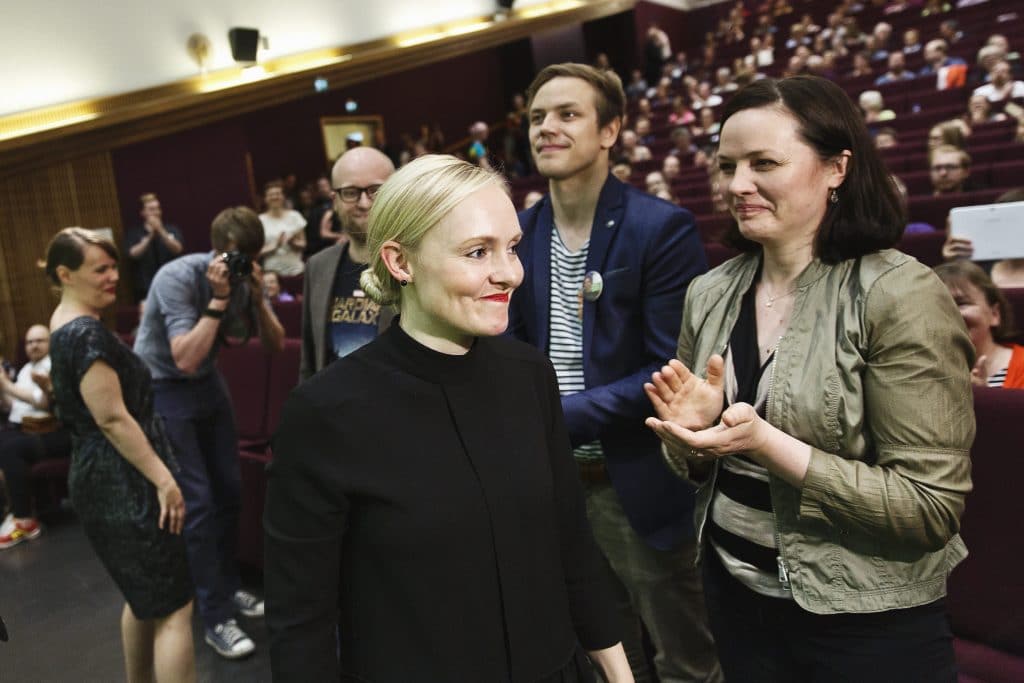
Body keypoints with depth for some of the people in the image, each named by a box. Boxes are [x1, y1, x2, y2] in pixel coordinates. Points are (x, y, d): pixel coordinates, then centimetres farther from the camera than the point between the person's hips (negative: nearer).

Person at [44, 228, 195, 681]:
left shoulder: (67, 325, 12)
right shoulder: (86, 332, -19)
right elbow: (113, 419, -23)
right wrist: (164, 479, -21)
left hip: (104, 479, 10)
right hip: (123, 483, -10)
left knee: (143, 596, 22)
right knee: (173, 606, -4)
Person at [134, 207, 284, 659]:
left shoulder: (246, 278, -9)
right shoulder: (178, 278, -26)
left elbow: (275, 345, -10)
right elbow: (185, 359, -33)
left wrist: (257, 297, -25)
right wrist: (218, 299, -35)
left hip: (207, 382, 6)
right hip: (163, 388, -6)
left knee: (229, 490, 9)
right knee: (196, 501, -8)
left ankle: (227, 588, 28)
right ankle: (216, 618, 3)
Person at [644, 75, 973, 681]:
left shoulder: (901, 295, -17)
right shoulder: (709, 295, -2)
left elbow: (931, 507, -18)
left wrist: (766, 443, -26)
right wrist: (695, 432, -14)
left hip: (869, 626, -4)